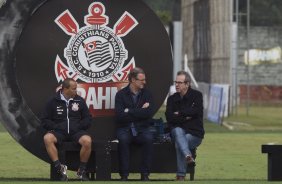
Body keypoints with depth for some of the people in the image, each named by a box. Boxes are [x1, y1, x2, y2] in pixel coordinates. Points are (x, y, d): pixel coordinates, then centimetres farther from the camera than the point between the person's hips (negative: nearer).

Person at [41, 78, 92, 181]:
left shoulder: (79, 101, 11)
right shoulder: (53, 102, 7)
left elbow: (88, 119, 13)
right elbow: (45, 121, 7)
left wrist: (78, 126, -4)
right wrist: (56, 127, -8)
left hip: (76, 131, 1)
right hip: (59, 132, -1)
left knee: (87, 141, -32)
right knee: (47, 138, -34)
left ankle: (82, 170, -13)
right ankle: (60, 168, -29)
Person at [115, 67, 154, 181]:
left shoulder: (146, 94, 9)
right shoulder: (121, 94, 3)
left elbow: (148, 113, -8)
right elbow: (120, 116, -11)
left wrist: (129, 111, -10)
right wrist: (140, 111, -9)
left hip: (141, 129, 2)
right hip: (125, 129, -1)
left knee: (148, 138, -31)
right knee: (123, 139, -35)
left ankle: (145, 174, -24)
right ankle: (124, 175, -27)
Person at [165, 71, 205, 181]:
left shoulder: (196, 95, 3)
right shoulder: (172, 99, 12)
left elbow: (196, 111, -15)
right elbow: (169, 117, -2)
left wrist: (179, 113, -6)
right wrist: (185, 117, -10)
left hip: (194, 133, -2)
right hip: (178, 130, 2)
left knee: (179, 143, -31)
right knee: (178, 131, -34)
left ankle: (181, 176, -29)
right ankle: (188, 156, -57)